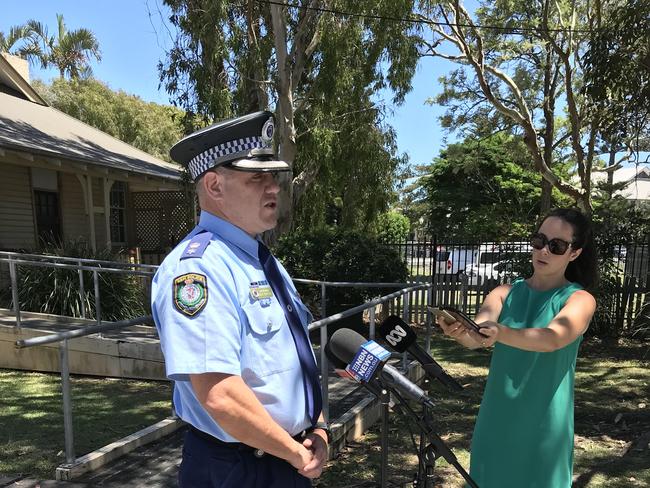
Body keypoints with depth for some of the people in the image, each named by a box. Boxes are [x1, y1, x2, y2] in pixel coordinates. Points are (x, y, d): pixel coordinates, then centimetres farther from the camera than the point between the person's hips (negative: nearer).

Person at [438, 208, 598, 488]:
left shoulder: (579, 300, -8)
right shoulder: (505, 293, 1)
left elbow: (552, 339, -29)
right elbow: (476, 338, -16)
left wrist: (501, 333, -47)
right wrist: (459, 332, -39)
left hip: (544, 421, -3)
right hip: (497, 415, 3)